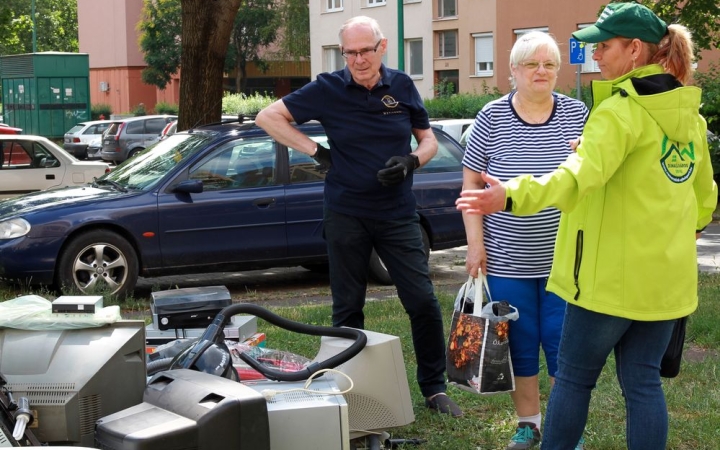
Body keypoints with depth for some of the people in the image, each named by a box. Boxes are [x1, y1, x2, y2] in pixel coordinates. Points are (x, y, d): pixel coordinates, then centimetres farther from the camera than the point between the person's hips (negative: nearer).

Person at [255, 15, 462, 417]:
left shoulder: (402, 86, 1)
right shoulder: (328, 89, -5)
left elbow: (429, 140, 9)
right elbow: (268, 117, -2)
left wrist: (411, 162, -13)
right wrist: (316, 151, -8)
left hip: (398, 214, 1)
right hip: (346, 215, -1)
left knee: (423, 301, -1)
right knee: (347, 308, 7)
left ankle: (435, 388, 14)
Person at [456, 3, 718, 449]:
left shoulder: (620, 111, -16)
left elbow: (580, 175, -33)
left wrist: (512, 196, -45)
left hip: (613, 274, -7)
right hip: (667, 274, 7)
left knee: (573, 378, 8)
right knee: (643, 382, 11)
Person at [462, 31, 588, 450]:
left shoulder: (577, 113, 1)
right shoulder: (492, 117, -3)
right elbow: (472, 183, 1)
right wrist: (475, 242, -5)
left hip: (564, 257, 0)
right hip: (507, 258, 0)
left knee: (564, 342, 5)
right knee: (520, 343, 9)